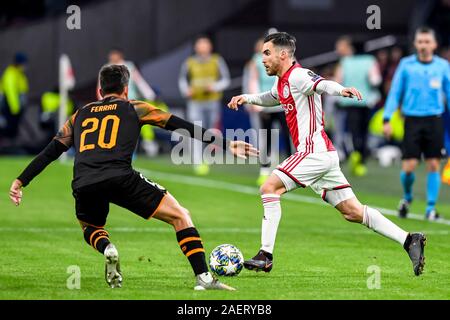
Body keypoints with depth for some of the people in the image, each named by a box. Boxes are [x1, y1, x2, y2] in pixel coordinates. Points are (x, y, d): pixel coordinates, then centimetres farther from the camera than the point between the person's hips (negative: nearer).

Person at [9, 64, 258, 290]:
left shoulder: (80, 115, 29)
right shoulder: (134, 108, 20)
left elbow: (51, 151, 27)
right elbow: (179, 125, 15)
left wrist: (21, 181, 33)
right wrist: (224, 144, 14)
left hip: (83, 185, 3)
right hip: (120, 177, -3)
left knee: (90, 229, 33)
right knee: (180, 216, 7)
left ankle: (106, 248, -3)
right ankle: (203, 278, -8)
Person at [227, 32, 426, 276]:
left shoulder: (297, 75, -10)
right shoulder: (282, 82, 19)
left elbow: (322, 84, -32)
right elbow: (271, 98, 45)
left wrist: (341, 90, -52)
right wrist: (247, 98, 32)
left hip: (314, 151, -10)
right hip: (324, 155, 10)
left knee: (269, 188, -11)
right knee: (353, 212, 6)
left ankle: (265, 255, -14)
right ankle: (408, 240, 2)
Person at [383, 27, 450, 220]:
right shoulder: (406, 65, 1)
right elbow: (394, 93, 4)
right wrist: (387, 119, -3)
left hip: (434, 120, 1)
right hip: (412, 120, -1)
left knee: (433, 165, -1)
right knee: (409, 167, -5)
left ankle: (431, 208, 9)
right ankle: (407, 198, 23)